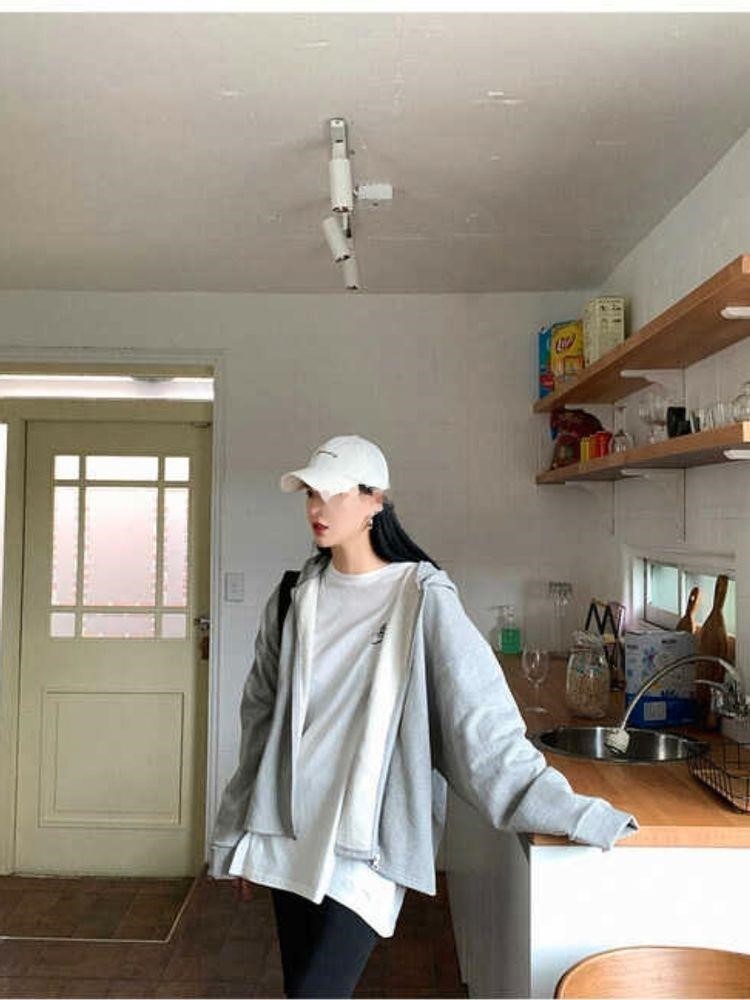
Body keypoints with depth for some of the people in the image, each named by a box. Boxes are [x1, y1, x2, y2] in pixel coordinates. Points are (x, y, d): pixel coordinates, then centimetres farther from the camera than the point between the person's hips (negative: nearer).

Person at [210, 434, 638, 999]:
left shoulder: (422, 598, -11)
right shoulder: (295, 597, 4)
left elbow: (483, 727, -12)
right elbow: (261, 719, 12)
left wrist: (585, 818, -17)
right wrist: (238, 836, 17)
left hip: (365, 844, -5)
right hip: (288, 835, 5)